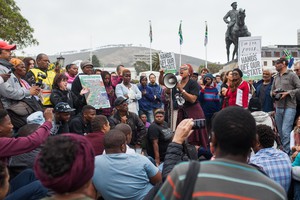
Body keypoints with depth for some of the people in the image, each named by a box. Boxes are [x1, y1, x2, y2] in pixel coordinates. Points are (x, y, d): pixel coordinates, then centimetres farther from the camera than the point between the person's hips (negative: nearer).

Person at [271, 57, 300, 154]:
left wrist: (288, 92, -16)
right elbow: (272, 90, 22)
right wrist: (273, 93, 0)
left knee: (285, 131, -14)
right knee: (280, 132, 11)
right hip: (278, 107, 7)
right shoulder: (276, 77, 16)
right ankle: (282, 150, 22)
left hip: (289, 107, -7)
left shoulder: (292, 75, -2)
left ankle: (287, 153, -7)